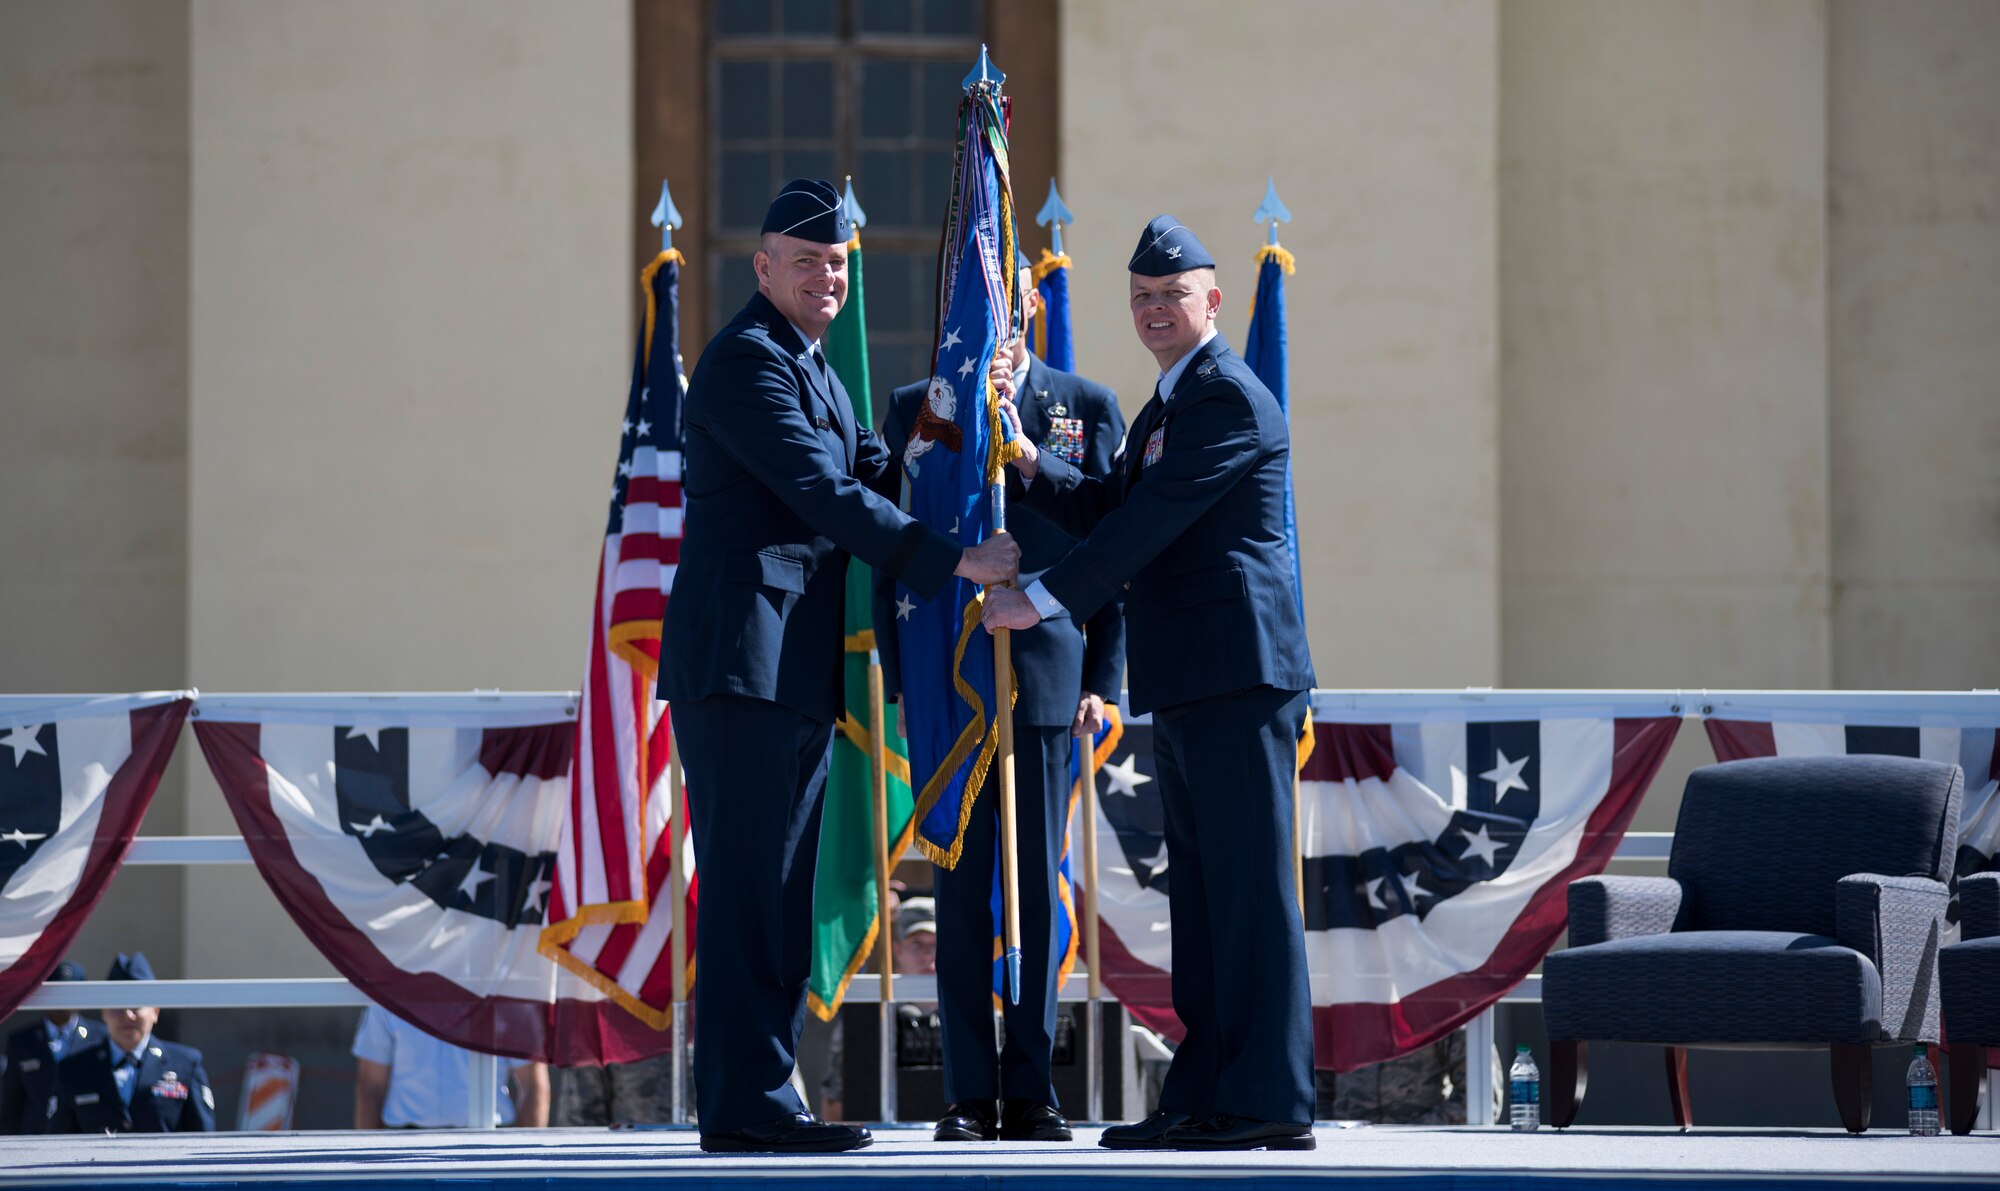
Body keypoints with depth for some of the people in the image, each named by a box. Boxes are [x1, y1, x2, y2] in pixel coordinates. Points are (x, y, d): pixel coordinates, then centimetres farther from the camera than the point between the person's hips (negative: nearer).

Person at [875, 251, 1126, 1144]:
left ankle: (1031, 1092, 6)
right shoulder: (914, 410, 9)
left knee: (1039, 889, 1)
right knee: (962, 890, 0)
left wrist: (1102, 679, 1)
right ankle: (969, 1094, 3)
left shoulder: (1088, 409, 8)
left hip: (1047, 678, 0)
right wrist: (901, 680, 1)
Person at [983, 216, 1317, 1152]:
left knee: (1250, 882, -9)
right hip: (1184, 684, 11)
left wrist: (1044, 599, -18)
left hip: (1236, 672, -11)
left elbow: (1154, 520, -18)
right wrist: (1025, 461, 7)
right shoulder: (1168, 404, 22)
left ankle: (1269, 1100, -9)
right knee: (1199, 887, 11)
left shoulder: (1230, 397, -11)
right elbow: (1110, 512, 21)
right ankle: (1202, 1097, 15)